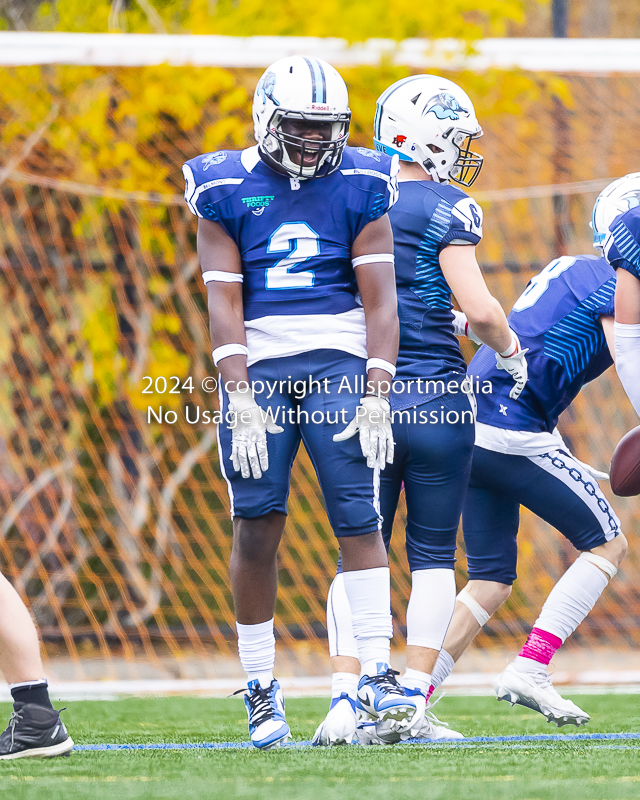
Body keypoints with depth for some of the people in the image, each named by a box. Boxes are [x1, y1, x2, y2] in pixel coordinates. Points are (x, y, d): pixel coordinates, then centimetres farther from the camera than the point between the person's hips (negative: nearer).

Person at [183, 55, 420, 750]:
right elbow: (224, 301, -2)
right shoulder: (226, 189, 3)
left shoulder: (359, 186, 4)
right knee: (257, 524, -5)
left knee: (359, 519, -9)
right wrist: (241, 401, -11)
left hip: (340, 360, 0)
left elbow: (379, 299, 2)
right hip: (257, 365, 0)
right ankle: (260, 689, 5)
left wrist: (376, 397, -7)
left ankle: (377, 676, -8)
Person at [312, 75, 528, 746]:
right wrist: (511, 355, 3)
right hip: (437, 398, -4)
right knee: (433, 557, 6)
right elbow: (478, 308, -16)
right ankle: (414, 704, 3)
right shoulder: (445, 209, -8)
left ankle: (346, 701, -2)